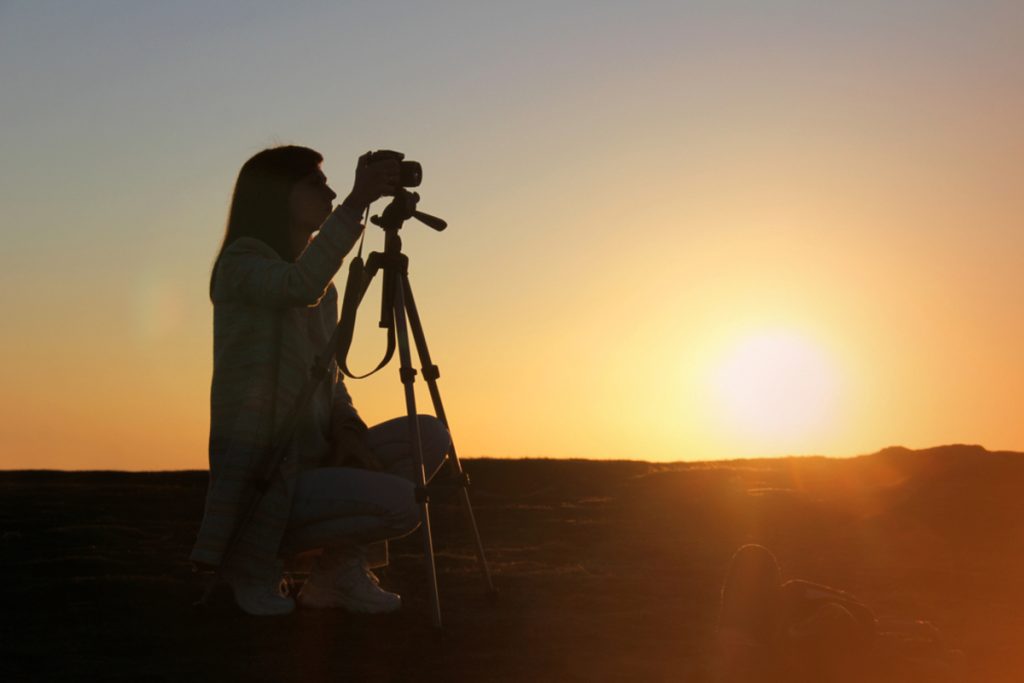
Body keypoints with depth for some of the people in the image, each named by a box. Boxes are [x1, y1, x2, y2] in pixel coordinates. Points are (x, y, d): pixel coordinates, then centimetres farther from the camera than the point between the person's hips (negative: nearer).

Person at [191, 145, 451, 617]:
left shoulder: (324, 290, 16)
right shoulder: (241, 264, -8)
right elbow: (301, 287, -31)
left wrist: (347, 431, -3)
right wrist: (357, 202, -30)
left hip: (309, 460, 8)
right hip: (258, 472, -8)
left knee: (429, 437, -2)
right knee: (399, 503, -21)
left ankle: (339, 569, 1)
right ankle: (254, 556, -4)